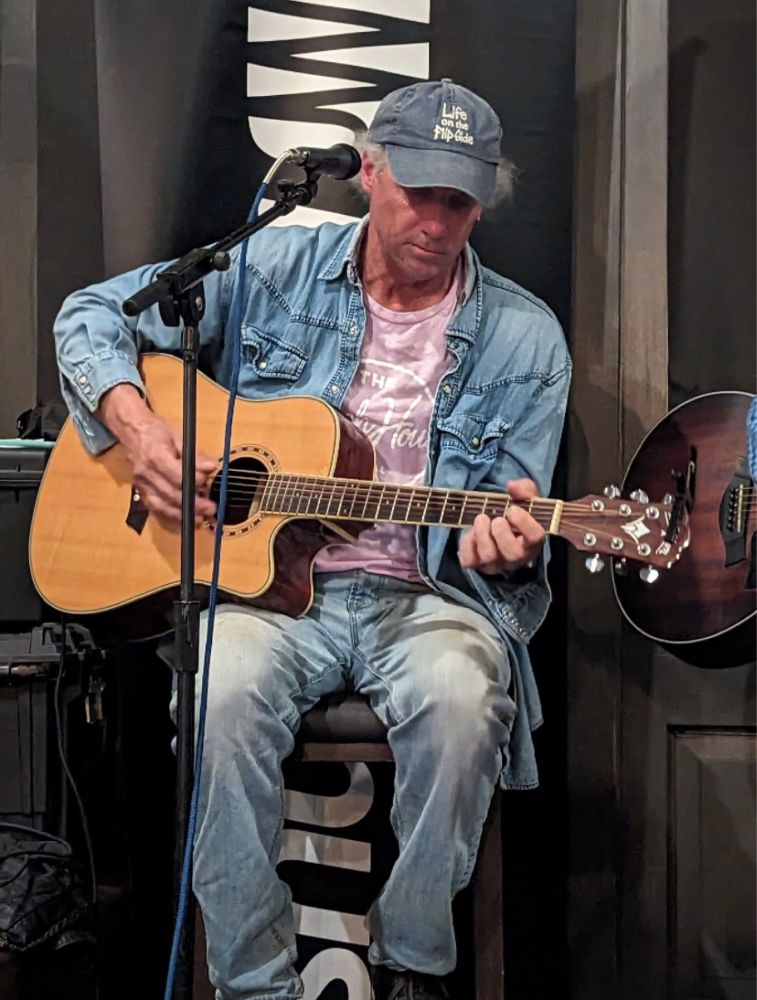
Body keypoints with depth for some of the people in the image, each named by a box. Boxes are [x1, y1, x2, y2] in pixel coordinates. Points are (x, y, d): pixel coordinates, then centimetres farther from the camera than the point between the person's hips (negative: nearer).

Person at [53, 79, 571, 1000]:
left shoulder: (523, 340, 5)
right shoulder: (274, 270, 5)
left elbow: (516, 524, 6)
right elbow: (93, 312, 10)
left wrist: (507, 541, -21)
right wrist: (137, 427, -9)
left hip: (423, 595, 0)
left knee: (462, 697, -34)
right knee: (224, 692, -33)